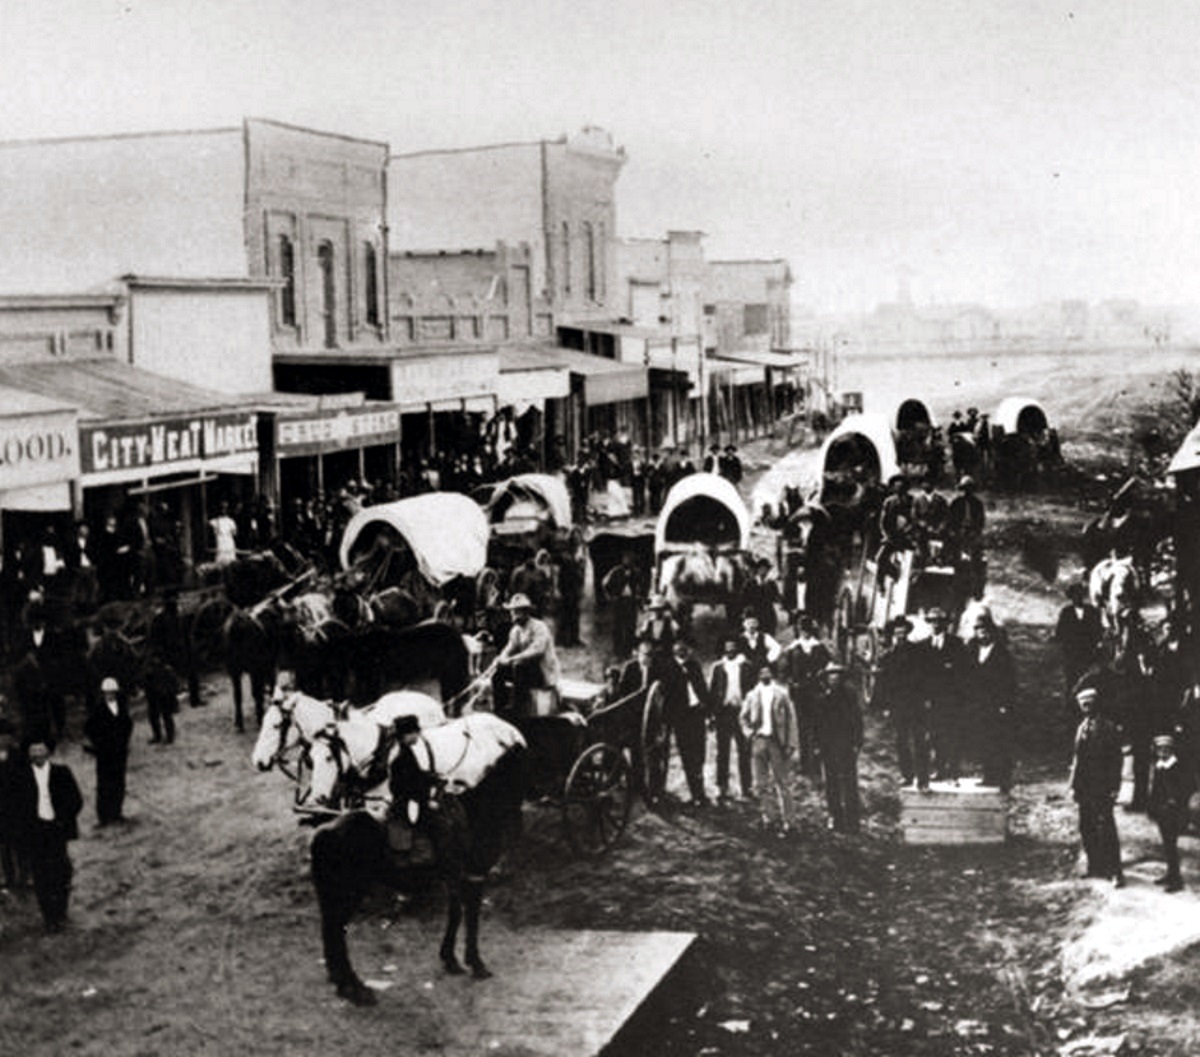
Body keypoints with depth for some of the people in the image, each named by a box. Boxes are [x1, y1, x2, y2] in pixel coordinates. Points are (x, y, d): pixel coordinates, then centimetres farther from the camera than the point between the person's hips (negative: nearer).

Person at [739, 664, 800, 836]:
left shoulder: (781, 694, 0)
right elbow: (743, 717, 19)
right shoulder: (752, 696, 8)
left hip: (777, 740, -3)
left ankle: (786, 820, 0)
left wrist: (791, 744, -6)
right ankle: (765, 815, 15)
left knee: (782, 781, -2)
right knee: (761, 782, 7)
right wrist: (749, 732, 2)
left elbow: (791, 719, -1)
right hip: (759, 740, 3)